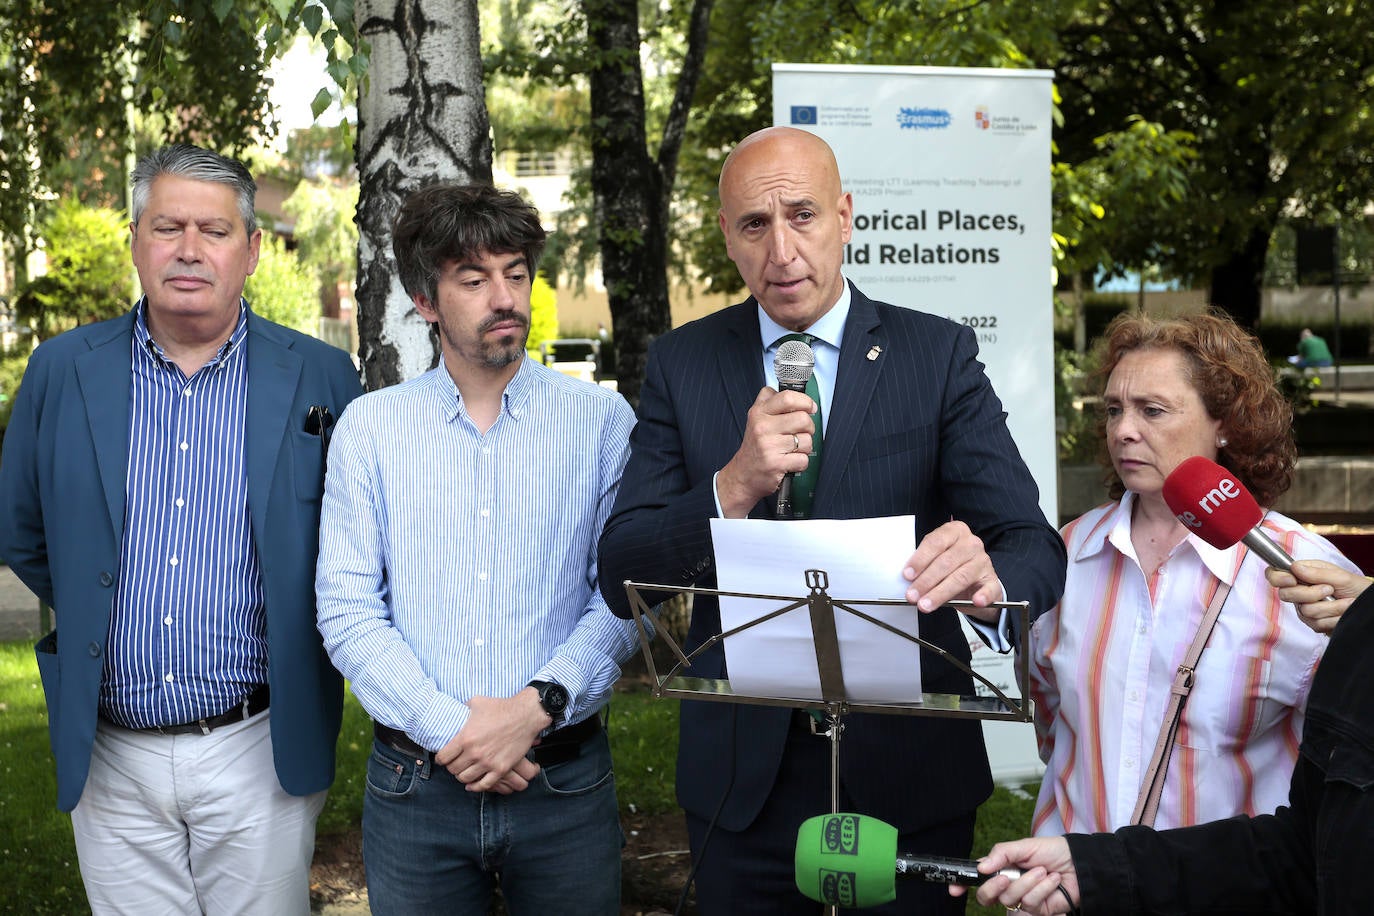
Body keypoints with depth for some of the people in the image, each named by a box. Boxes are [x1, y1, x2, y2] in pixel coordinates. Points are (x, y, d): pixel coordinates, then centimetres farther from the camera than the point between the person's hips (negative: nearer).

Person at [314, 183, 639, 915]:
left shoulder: (601, 419, 2)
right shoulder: (369, 427, 3)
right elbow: (346, 612, -3)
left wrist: (537, 706, -17)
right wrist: (447, 727, -13)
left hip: (564, 783, 0)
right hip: (415, 784, 0)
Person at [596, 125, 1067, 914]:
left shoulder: (939, 355, -4)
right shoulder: (683, 364, 0)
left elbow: (1035, 546, -13)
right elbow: (622, 578, -6)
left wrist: (989, 579, -36)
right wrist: (733, 487, -23)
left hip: (909, 768, -1)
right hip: (741, 777, 1)